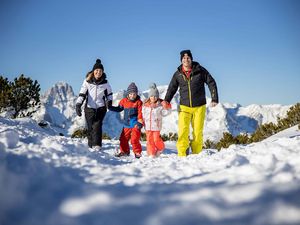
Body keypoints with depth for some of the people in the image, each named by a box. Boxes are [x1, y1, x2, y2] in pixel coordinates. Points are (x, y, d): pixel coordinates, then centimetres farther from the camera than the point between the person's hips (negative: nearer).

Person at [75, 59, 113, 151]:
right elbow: (82, 94, -7)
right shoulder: (87, 81, -5)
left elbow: (109, 93, 16)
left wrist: (109, 101, 0)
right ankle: (90, 145, 17)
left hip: (101, 108, 0)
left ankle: (97, 145, -17)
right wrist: (78, 105, -18)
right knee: (90, 127, 2)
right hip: (89, 108, 0)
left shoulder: (105, 83, 0)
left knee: (97, 125, -15)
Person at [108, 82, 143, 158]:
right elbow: (118, 109, 21)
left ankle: (137, 152, 7)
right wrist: (110, 107, 11)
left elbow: (140, 113, -9)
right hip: (126, 124, 5)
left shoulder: (138, 102, -6)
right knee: (123, 139, 10)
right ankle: (124, 151, 29)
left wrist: (140, 122, -18)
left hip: (135, 125, -5)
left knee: (134, 139, -10)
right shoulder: (124, 101, 6)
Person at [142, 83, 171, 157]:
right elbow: (143, 115, 12)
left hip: (156, 126, -2)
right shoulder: (145, 105, 4)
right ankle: (151, 153, 14)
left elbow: (164, 113, -1)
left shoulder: (160, 105, -4)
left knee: (156, 139, -2)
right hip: (148, 126, 3)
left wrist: (167, 108, -17)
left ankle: (160, 148, 26)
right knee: (149, 139, 4)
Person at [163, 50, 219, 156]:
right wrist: (166, 102, -3)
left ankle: (196, 154, 14)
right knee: (183, 131, -11)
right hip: (184, 107, 1)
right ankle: (182, 155, -4)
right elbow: (171, 88, 10)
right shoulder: (178, 74, 2)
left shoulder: (200, 70, -3)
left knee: (198, 132, 3)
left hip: (199, 107, 0)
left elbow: (211, 83, 2)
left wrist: (214, 98, -4)